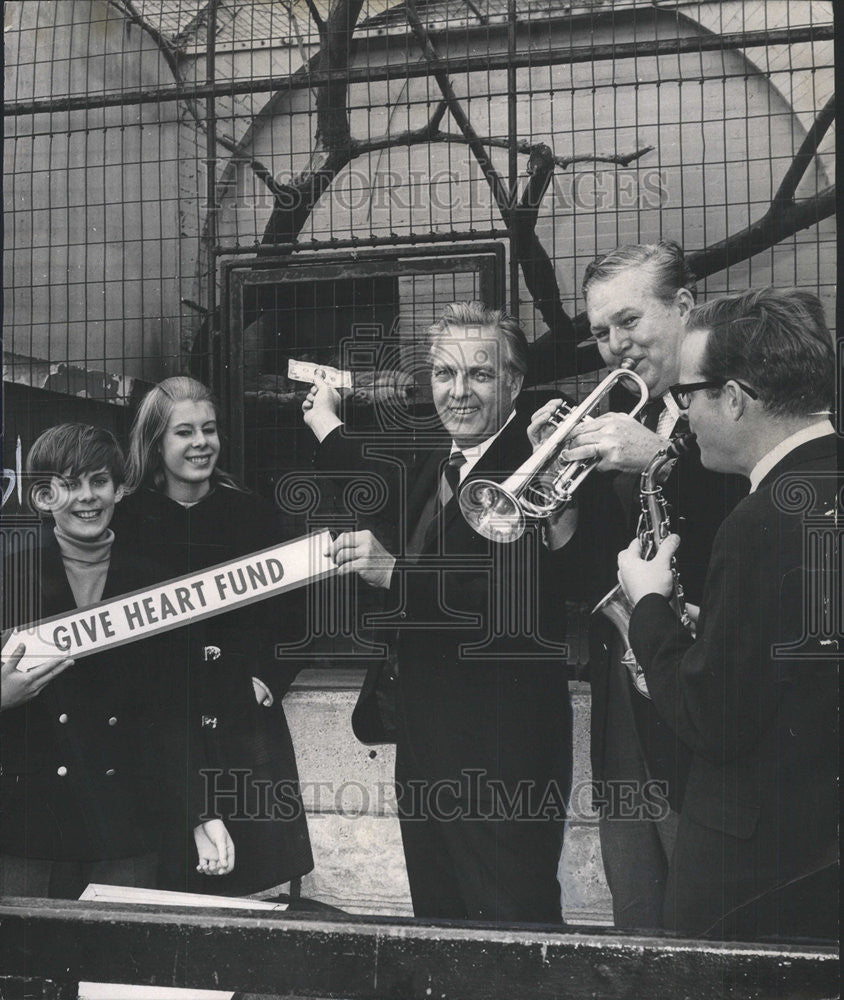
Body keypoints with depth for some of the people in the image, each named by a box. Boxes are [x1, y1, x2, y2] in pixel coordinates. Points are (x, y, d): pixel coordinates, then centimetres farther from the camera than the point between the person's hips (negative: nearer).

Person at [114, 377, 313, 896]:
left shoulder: (252, 513, 5)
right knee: (168, 879, 2)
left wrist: (268, 677, -3)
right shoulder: (129, 521, 2)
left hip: (245, 718, 1)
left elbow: (291, 612, 7)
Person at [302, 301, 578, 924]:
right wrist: (325, 422, 27)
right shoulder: (424, 458, 9)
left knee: (514, 920, 4)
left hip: (504, 755, -8)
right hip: (425, 744, 8)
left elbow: (516, 604, -28)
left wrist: (396, 574, -30)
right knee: (435, 915, 20)